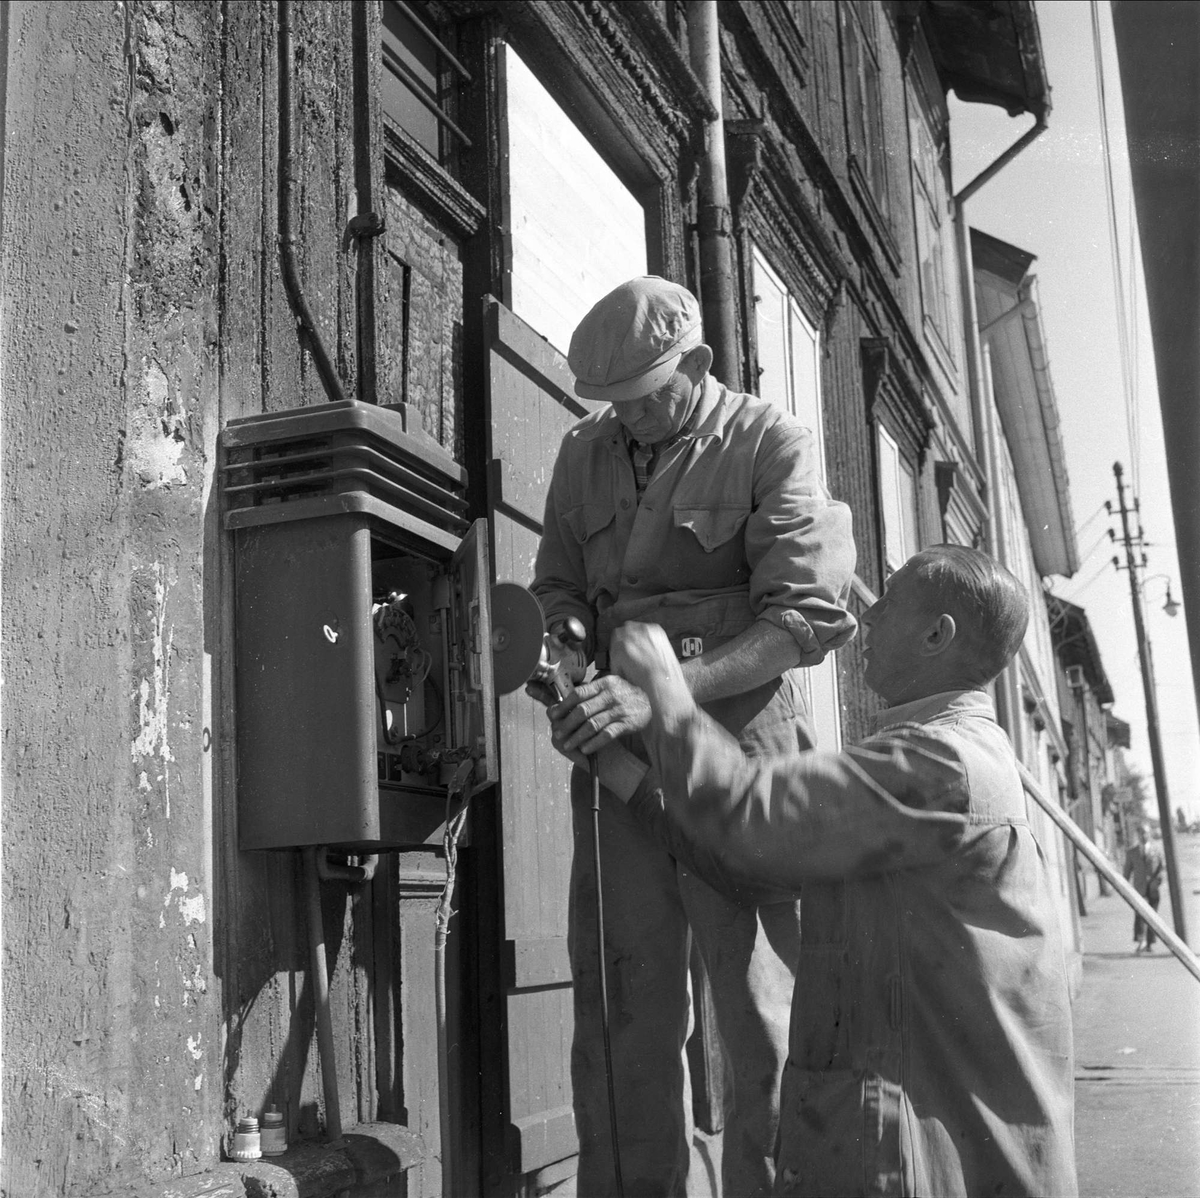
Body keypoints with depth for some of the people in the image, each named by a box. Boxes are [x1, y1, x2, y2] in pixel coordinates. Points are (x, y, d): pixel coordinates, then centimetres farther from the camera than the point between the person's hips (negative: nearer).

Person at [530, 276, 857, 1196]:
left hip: (739, 742, -4)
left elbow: (804, 618, -12)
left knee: (766, 1013, 1)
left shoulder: (771, 443, -3)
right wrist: (565, 649, -7)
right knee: (623, 1010, 7)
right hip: (619, 751, 4)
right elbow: (559, 586, 18)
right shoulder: (585, 453, 11)